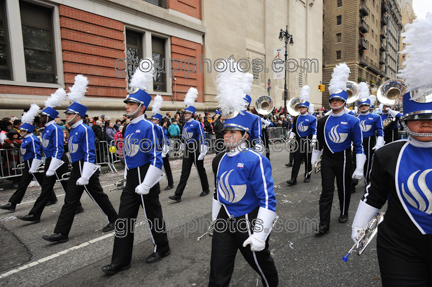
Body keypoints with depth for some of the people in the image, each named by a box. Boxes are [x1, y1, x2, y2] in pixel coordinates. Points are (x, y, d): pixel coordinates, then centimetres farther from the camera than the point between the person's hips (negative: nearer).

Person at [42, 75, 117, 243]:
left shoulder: (85, 130, -17)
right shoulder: (74, 130, 13)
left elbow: (89, 155, -23)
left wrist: (85, 177, -25)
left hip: (85, 170, -10)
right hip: (76, 170, 10)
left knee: (98, 196, 0)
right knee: (70, 200, 13)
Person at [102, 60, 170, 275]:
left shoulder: (149, 128, -16)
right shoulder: (129, 127, 9)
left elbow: (156, 160, -20)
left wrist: (145, 186, -19)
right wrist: (130, 179, 21)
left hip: (145, 181, -8)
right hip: (131, 181, 8)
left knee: (153, 216, 10)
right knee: (123, 220, 11)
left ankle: (162, 249, 33)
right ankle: (121, 261, 24)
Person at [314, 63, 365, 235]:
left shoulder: (352, 121, -7)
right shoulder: (323, 121, 2)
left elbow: (358, 146, -6)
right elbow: (318, 143, 10)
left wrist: (359, 169, -10)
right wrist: (313, 162, 11)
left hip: (343, 159, -2)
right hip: (327, 160, 2)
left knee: (344, 188, 15)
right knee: (326, 191, -1)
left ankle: (344, 213, 40)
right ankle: (324, 224, 3)